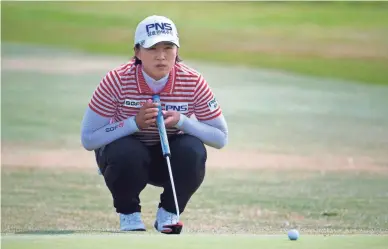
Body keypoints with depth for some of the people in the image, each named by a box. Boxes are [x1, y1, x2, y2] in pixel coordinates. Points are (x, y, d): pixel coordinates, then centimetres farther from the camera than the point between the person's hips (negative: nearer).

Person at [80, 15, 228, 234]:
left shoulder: (193, 82, -19)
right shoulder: (117, 81, -24)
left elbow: (221, 138, -14)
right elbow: (88, 139, -23)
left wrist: (182, 121, -31)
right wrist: (134, 123, -35)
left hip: (171, 157, 2)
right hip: (126, 152, -2)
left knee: (193, 151, -30)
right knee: (126, 153, -36)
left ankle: (168, 214, -3)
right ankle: (129, 214, -5)